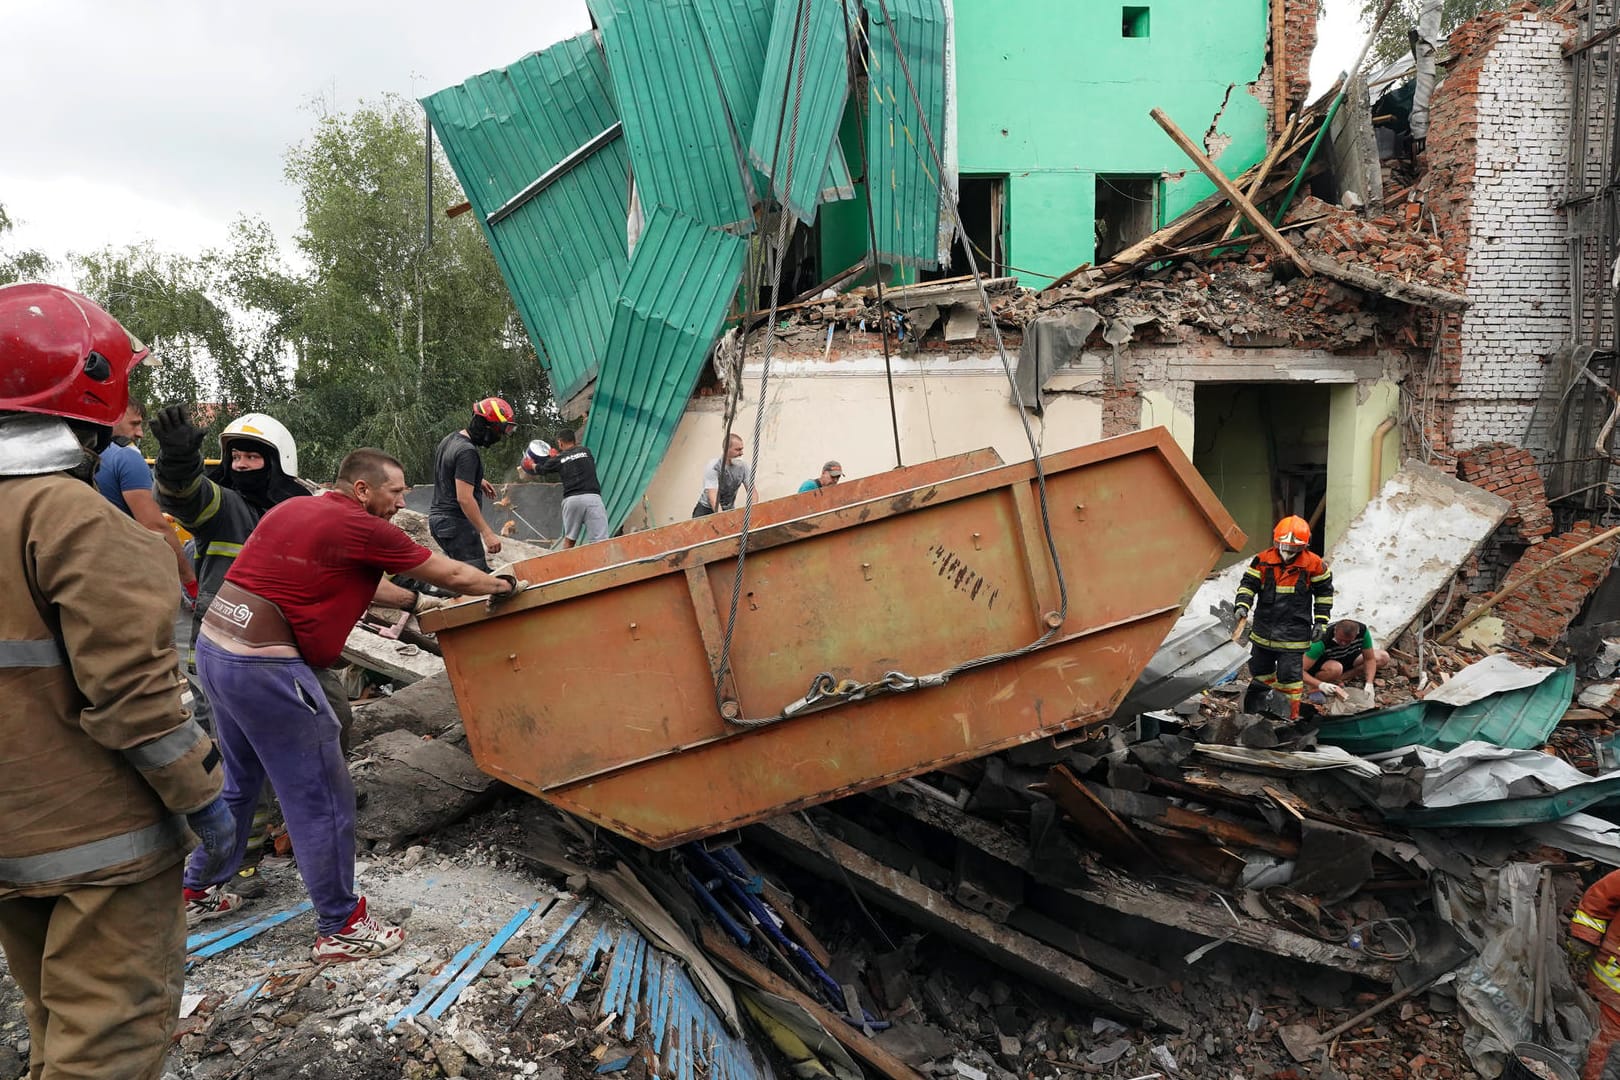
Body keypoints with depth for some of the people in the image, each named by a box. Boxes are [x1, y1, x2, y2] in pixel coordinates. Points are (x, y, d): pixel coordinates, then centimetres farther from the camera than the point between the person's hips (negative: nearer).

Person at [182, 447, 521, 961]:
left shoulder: (293, 509, 13)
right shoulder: (362, 528, -11)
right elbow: (452, 576, -1)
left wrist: (413, 601, 33)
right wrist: (505, 585, 15)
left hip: (214, 646, 10)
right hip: (264, 668, -10)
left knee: (241, 781, 27)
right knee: (322, 798, 2)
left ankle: (200, 888, 43)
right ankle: (340, 927, 13)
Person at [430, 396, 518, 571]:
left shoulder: (449, 439, 12)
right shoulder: (467, 452, -19)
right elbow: (464, 498, -24)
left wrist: (477, 481, 25)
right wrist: (487, 533, -24)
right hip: (457, 523, -10)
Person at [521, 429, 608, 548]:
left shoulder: (558, 459, 14)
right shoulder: (585, 451, 17)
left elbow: (539, 469, 33)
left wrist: (531, 464, 57)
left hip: (571, 499, 1)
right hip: (592, 497, -1)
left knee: (569, 539, 17)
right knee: (600, 542, -12)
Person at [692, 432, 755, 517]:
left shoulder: (742, 466, -7)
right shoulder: (713, 468, -22)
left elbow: (752, 491, -4)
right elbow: (713, 497, -32)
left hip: (728, 510, 4)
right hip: (707, 509, -4)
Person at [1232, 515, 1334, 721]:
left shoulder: (1314, 564, -7)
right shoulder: (1263, 560, -5)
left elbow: (1324, 592, 5)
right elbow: (1248, 584, -1)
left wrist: (1321, 621, 2)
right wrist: (1242, 606, -18)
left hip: (1294, 633, -3)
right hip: (1264, 630, 3)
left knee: (1289, 675, -3)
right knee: (1260, 671, 17)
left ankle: (1291, 716, 12)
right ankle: (1251, 711, 33)